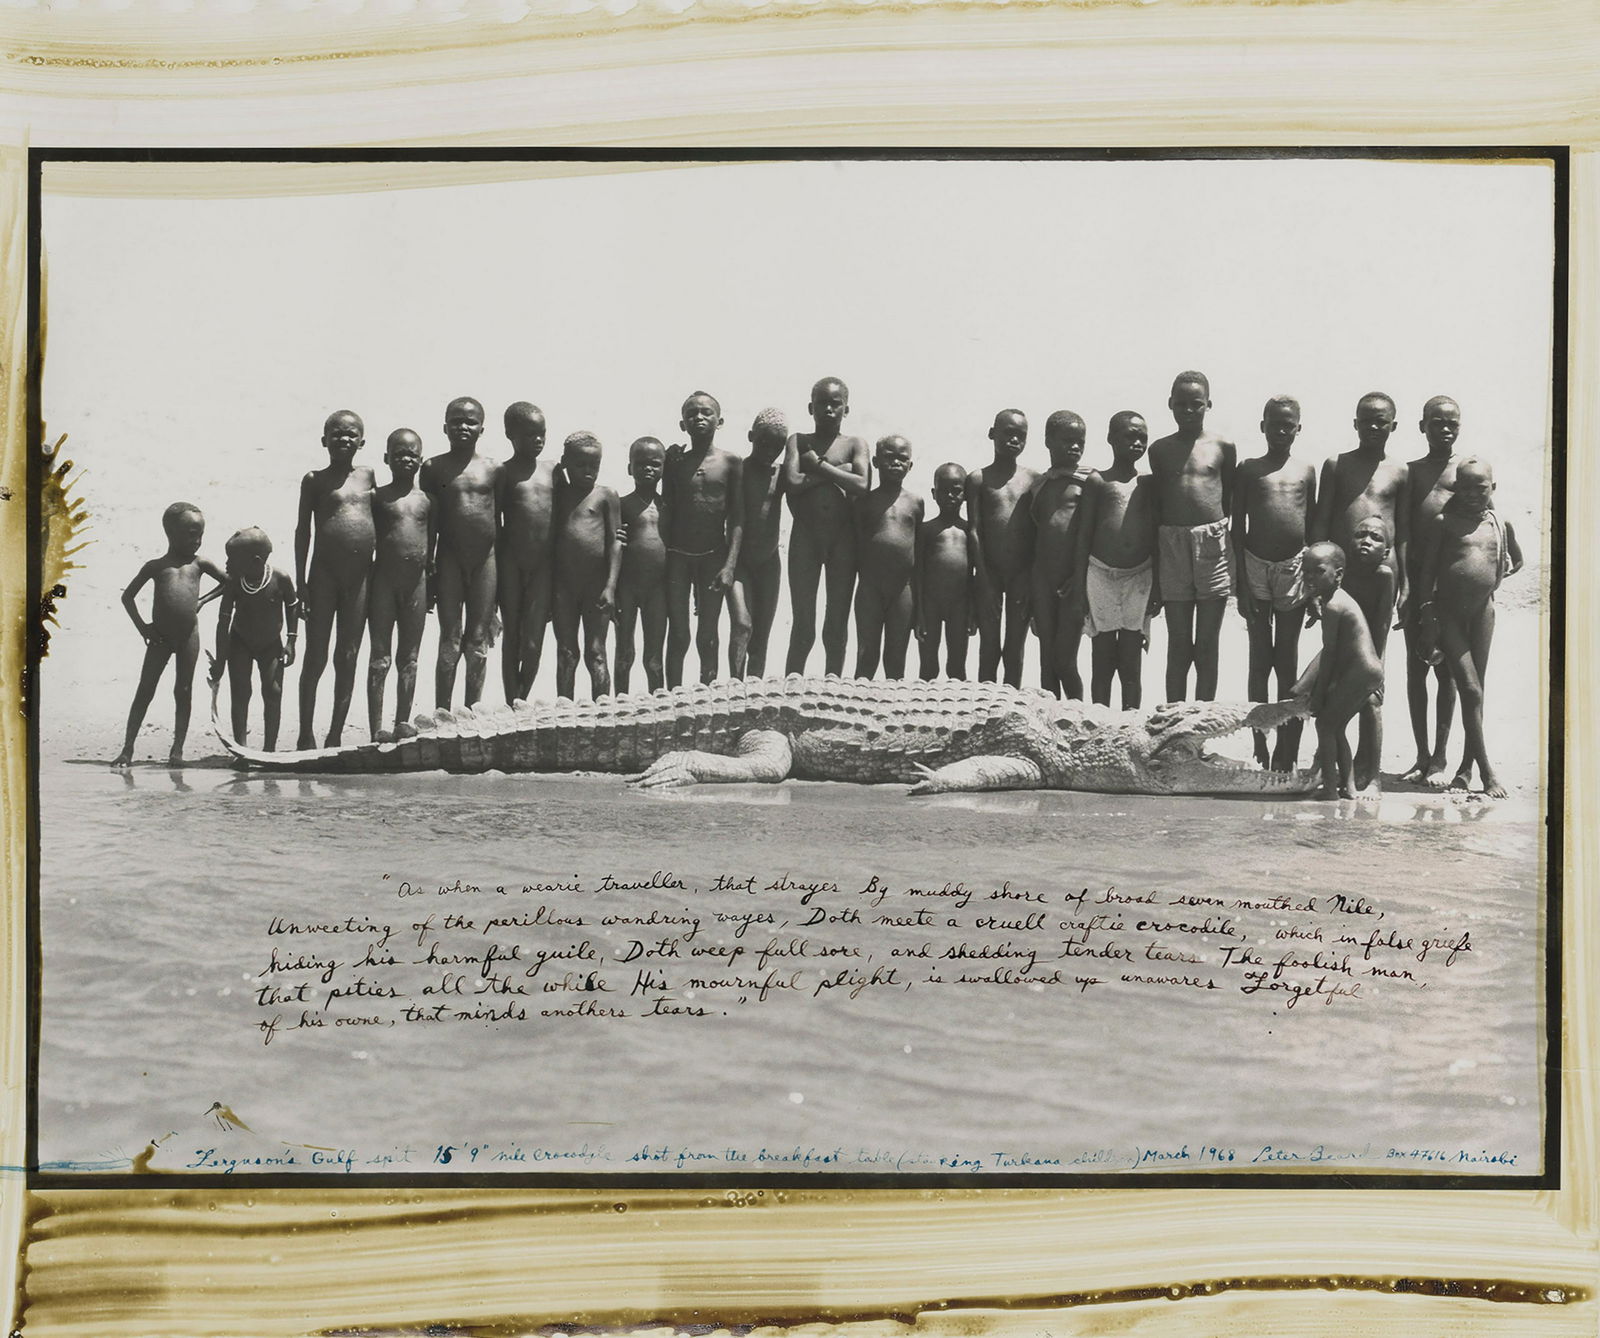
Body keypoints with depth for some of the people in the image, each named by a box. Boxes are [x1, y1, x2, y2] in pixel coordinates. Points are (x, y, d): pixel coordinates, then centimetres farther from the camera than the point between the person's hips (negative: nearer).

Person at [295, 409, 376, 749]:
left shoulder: (368, 476, 9)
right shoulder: (315, 479, 1)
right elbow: (302, 530, 2)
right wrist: (300, 582, -3)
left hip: (360, 576, 3)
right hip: (325, 573, -3)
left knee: (348, 658, 6)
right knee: (315, 657, 1)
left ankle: (336, 734, 13)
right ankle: (306, 735, 8)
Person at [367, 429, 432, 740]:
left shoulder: (427, 499, 7)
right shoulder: (378, 497, 1)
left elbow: (432, 542, 12)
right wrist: (366, 582, -2)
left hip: (417, 582, 2)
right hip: (383, 580, -2)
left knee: (409, 659, 8)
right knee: (379, 658, 0)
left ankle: (402, 722, 15)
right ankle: (376, 728, 1)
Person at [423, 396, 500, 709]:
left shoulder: (493, 470, 4)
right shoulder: (434, 468, 3)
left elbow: (499, 519, 9)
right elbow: (428, 521, 4)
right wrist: (427, 564, -1)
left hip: (486, 557, 1)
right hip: (450, 557, -1)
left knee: (478, 642, 6)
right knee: (449, 642, 0)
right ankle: (442, 716, 5)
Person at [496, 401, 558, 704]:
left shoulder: (552, 471, 8)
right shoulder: (504, 472, -1)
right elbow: (495, 523, -2)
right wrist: (495, 574, -7)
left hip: (544, 565, 2)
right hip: (511, 563, -2)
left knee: (533, 644, 1)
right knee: (511, 639, 6)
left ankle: (522, 702, 14)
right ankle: (512, 706, 12)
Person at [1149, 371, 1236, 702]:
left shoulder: (1223, 447, 4)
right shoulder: (1160, 450, 7)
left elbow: (1231, 500, 11)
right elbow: (1155, 507, 10)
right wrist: (1154, 563, 7)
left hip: (1213, 545, -1)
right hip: (1172, 545, 1)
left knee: (1207, 643, 3)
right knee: (1178, 643, 4)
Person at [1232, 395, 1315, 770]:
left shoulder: (1306, 470, 7)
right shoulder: (1248, 469, 3)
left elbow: (1312, 525, 11)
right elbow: (1238, 528, 2)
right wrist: (1240, 582, -4)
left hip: (1294, 569, 1)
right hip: (1255, 567, -1)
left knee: (1287, 662, 6)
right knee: (1259, 661, 4)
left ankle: (1286, 748, 11)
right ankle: (1260, 747, 10)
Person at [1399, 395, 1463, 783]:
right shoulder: (1410, 472, 9)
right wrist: (1404, 586, -3)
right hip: (1417, 579, 1)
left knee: (1447, 669, 3)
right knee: (1416, 668, 5)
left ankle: (1439, 756, 11)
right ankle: (1422, 755, 13)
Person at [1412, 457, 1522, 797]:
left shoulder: (1501, 524, 6)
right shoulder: (1443, 522, -4)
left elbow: (1517, 561, 24)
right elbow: (1427, 569, -3)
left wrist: (1493, 579, 9)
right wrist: (1427, 614, -8)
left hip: (1482, 611, 3)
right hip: (1448, 612, -3)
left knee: (1475, 689, 8)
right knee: (1470, 689, -8)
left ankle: (1467, 766, 17)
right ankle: (1487, 772, -6)